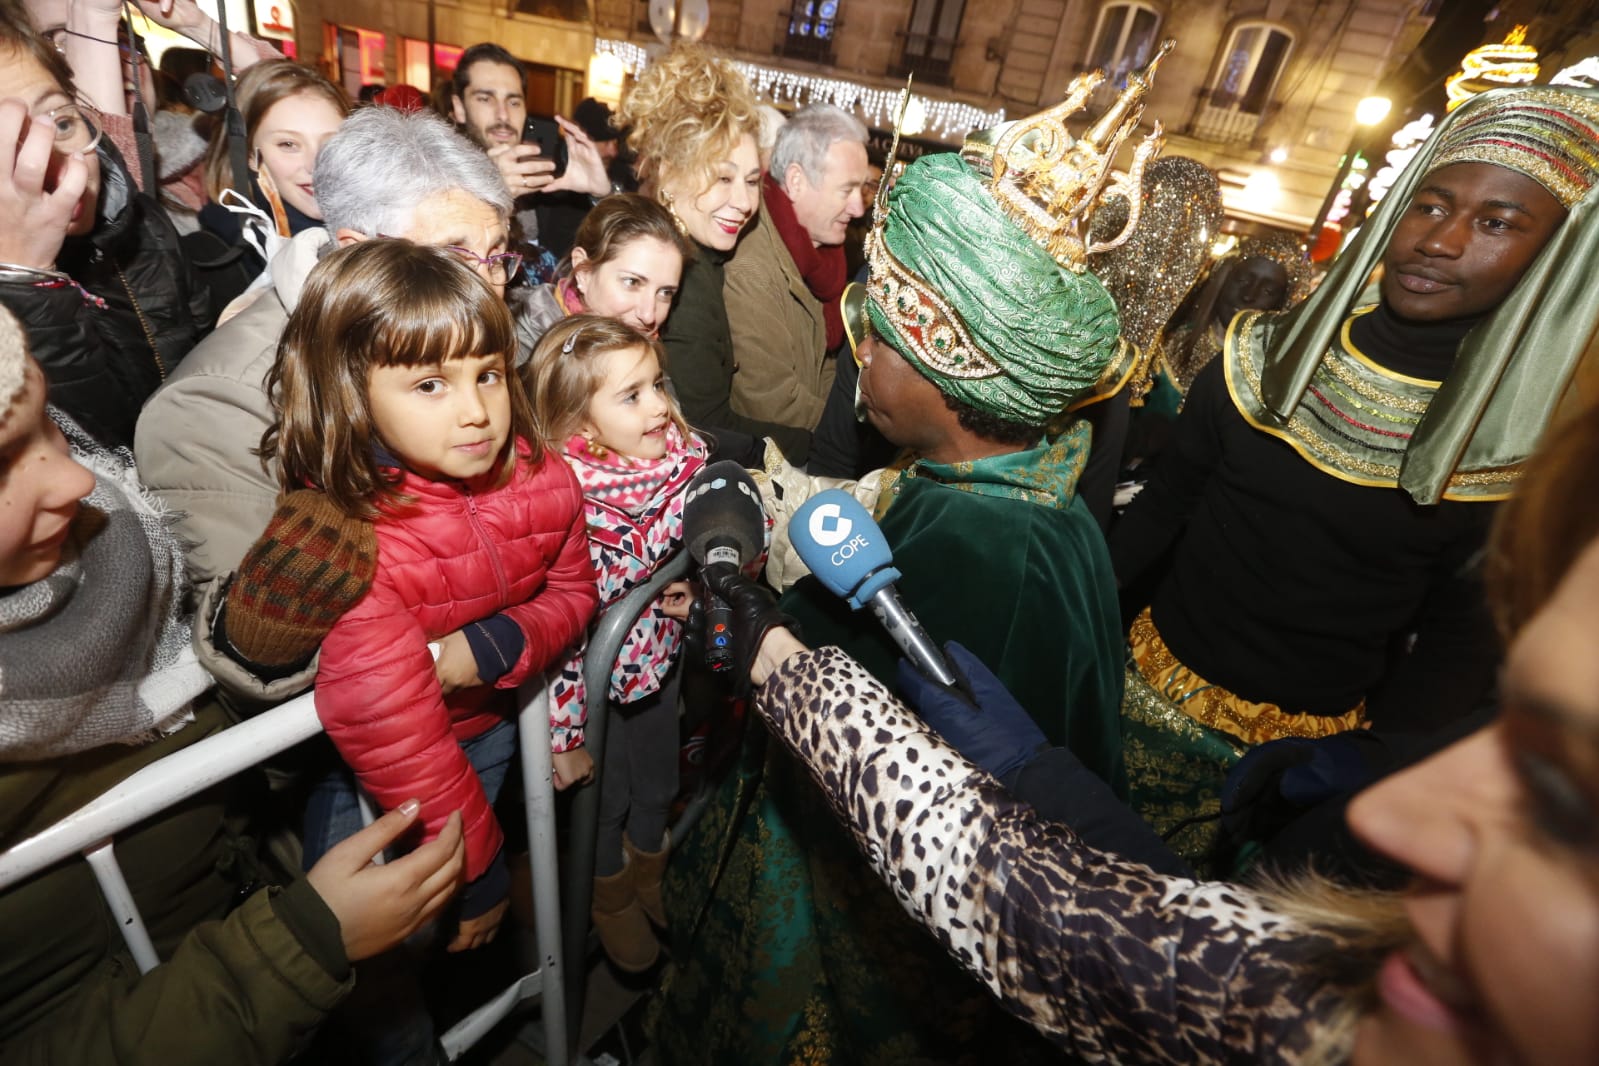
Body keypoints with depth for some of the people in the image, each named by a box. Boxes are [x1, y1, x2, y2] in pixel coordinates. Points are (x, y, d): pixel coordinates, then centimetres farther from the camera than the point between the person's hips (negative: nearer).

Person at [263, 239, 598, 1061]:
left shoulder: (540, 481, -17)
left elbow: (571, 592, -3)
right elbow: (388, 728, -31)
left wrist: (487, 647, -25)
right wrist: (478, 873, -22)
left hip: (489, 719, 4)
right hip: (367, 768, -4)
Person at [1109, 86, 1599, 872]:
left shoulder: (1531, 445, -10)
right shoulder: (1264, 358, -8)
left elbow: (1460, 642, -2)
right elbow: (1162, 505, -1)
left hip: (1309, 741, -1)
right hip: (1152, 681, 1)